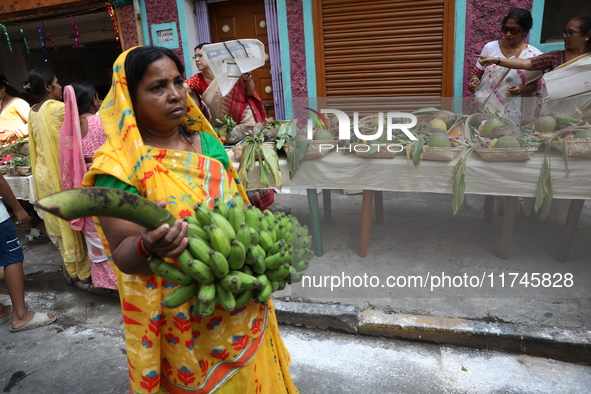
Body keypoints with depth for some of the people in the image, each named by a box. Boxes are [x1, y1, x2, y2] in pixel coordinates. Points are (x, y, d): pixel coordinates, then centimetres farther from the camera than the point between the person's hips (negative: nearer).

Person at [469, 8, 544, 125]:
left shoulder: (533, 55, 0)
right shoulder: (490, 47, 3)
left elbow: (535, 84, 6)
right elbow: (477, 72, 11)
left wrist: (522, 89, -15)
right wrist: (474, 81, -12)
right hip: (482, 107, 1)